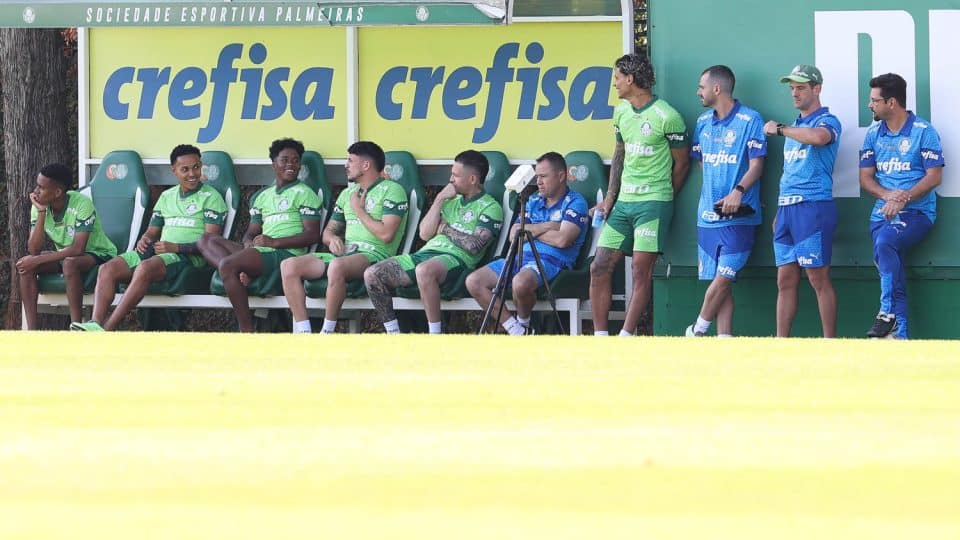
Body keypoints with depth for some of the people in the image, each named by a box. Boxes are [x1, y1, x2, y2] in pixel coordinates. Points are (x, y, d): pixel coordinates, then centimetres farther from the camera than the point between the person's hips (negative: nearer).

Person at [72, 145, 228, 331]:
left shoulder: (210, 197, 2)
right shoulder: (167, 197, 24)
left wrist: (175, 247, -17)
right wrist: (144, 240, 1)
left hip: (188, 257, -7)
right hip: (157, 251, 7)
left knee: (145, 268, -37)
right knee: (108, 269, -17)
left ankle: (107, 329, -42)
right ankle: (95, 324, -36)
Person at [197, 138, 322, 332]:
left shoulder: (304, 194, 3)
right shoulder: (264, 196, 25)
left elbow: (312, 235, -6)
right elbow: (251, 232, 25)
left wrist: (275, 242, -14)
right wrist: (249, 242, -2)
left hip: (286, 253, -8)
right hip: (260, 250, 8)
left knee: (227, 265, -30)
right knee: (207, 240, -4)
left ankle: (246, 329, -29)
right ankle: (241, 272, -28)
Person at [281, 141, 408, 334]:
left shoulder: (392, 191, -1)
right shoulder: (347, 194, 24)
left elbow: (386, 234, -14)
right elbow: (328, 231, 27)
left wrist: (358, 209, -3)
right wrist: (332, 238, 1)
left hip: (374, 255, -8)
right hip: (343, 253, 8)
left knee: (337, 266, -41)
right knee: (289, 266, -11)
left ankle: (327, 332, -29)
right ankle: (303, 333, -20)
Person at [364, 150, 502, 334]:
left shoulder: (490, 207, 2)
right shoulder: (451, 200, 25)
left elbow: (473, 246, -13)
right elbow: (425, 234, 13)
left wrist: (445, 228, 0)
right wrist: (439, 199, 7)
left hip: (456, 259, -8)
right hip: (426, 253, 8)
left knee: (424, 270, -42)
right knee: (372, 274, -11)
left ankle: (435, 338, -34)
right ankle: (393, 335, -6)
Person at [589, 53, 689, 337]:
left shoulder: (667, 117, -11)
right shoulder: (621, 112, 12)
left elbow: (681, 162, -2)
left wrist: (661, 199, 2)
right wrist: (610, 197, 14)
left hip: (653, 203, -7)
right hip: (623, 202, 7)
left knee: (641, 270, -9)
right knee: (599, 268, 2)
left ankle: (626, 338, -6)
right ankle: (600, 337, 6)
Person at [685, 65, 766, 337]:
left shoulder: (749, 120, -6)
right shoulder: (703, 122, 14)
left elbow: (756, 164, -10)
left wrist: (738, 191, -25)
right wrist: (712, 192, 12)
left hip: (738, 215, -6)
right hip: (709, 213, 6)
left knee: (723, 279, -9)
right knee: (719, 281, 3)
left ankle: (697, 330, 5)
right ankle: (724, 339, 4)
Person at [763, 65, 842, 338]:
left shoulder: (827, 121, -4)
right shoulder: (794, 126, 22)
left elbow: (819, 137, -30)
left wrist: (779, 129, -18)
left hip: (813, 206, -8)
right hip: (786, 208, 8)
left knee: (819, 278, -8)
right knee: (785, 281, 5)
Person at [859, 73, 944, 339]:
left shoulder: (923, 131, -3)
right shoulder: (874, 134, 12)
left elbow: (934, 177, -9)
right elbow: (865, 177, 10)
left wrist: (903, 198, -20)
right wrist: (887, 195, -11)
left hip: (917, 211, -5)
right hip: (883, 212, 5)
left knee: (885, 242, -31)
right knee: (890, 261, -10)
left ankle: (888, 313, -28)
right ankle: (900, 333, -10)